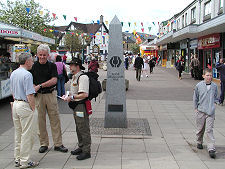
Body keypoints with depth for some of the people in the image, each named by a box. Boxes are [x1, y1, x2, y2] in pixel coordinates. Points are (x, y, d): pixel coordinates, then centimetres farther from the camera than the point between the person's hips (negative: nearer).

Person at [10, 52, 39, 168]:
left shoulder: (13, 74, 11)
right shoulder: (27, 75, -18)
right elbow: (29, 95, -20)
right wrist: (33, 109, -12)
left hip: (15, 105, 9)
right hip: (25, 106, -9)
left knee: (18, 134, 16)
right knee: (27, 135, -1)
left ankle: (17, 159, 25)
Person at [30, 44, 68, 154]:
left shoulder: (52, 66, 4)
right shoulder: (33, 66, 6)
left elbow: (54, 80, -7)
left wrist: (40, 85, -14)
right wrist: (34, 87, -13)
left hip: (50, 94, 0)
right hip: (38, 95, 1)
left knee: (55, 119, 1)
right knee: (40, 120, 4)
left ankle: (58, 144, 9)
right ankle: (44, 144, 16)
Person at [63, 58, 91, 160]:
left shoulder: (82, 77, -18)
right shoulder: (74, 77, 16)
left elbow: (84, 94, -25)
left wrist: (72, 97, -20)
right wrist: (68, 96, 10)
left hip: (82, 106, -11)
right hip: (76, 106, 11)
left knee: (84, 129, -4)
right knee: (78, 128, 19)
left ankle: (86, 151, 4)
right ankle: (81, 147, 32)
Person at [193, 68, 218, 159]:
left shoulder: (214, 86, 2)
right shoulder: (199, 85, -3)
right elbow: (195, 97, 6)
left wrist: (213, 104, 5)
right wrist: (196, 108, 4)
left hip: (210, 111, 0)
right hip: (201, 111, 0)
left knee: (209, 130, -6)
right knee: (200, 129, 11)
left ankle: (211, 149, -6)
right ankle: (199, 142, 36)